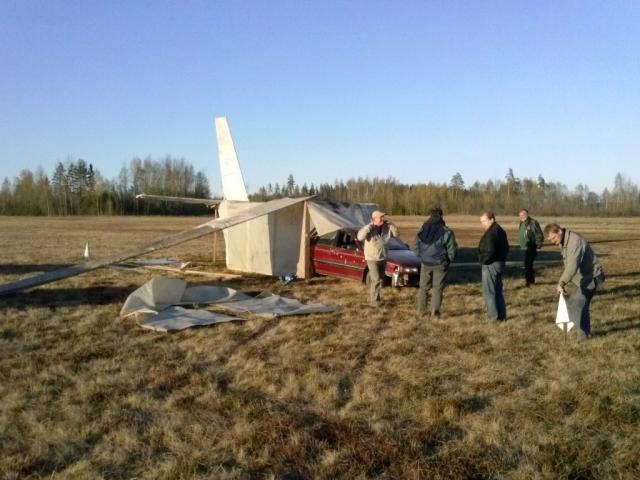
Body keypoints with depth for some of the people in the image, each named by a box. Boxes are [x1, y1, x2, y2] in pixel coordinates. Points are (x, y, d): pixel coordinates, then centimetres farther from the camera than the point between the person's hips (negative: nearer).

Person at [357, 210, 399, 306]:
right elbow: (360, 237, -30)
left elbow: (396, 233, 6)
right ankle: (373, 301, -1)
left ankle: (373, 297, 29)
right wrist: (370, 226, -29)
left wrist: (390, 224, -8)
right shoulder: (369, 229, -16)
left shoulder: (386, 228, 0)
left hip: (383, 258, 6)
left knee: (380, 280, 14)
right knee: (376, 280, -11)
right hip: (372, 259, -6)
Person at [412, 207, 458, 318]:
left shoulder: (422, 230, 0)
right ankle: (435, 312, 5)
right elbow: (452, 249, -8)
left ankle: (421, 311, 16)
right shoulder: (446, 232, -11)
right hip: (440, 264, -3)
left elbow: (415, 247, 4)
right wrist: (448, 260, 8)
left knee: (423, 288, 13)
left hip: (425, 263, 3)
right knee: (438, 288, 6)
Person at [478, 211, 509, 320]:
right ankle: (502, 316, 22)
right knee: (498, 291, 17)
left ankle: (494, 317, -1)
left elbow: (490, 251, -26)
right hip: (500, 263, 10)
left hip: (491, 265, -10)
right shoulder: (500, 231, 12)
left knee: (489, 292, -2)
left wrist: (483, 260, -11)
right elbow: (506, 248, 19)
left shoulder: (490, 233, -20)